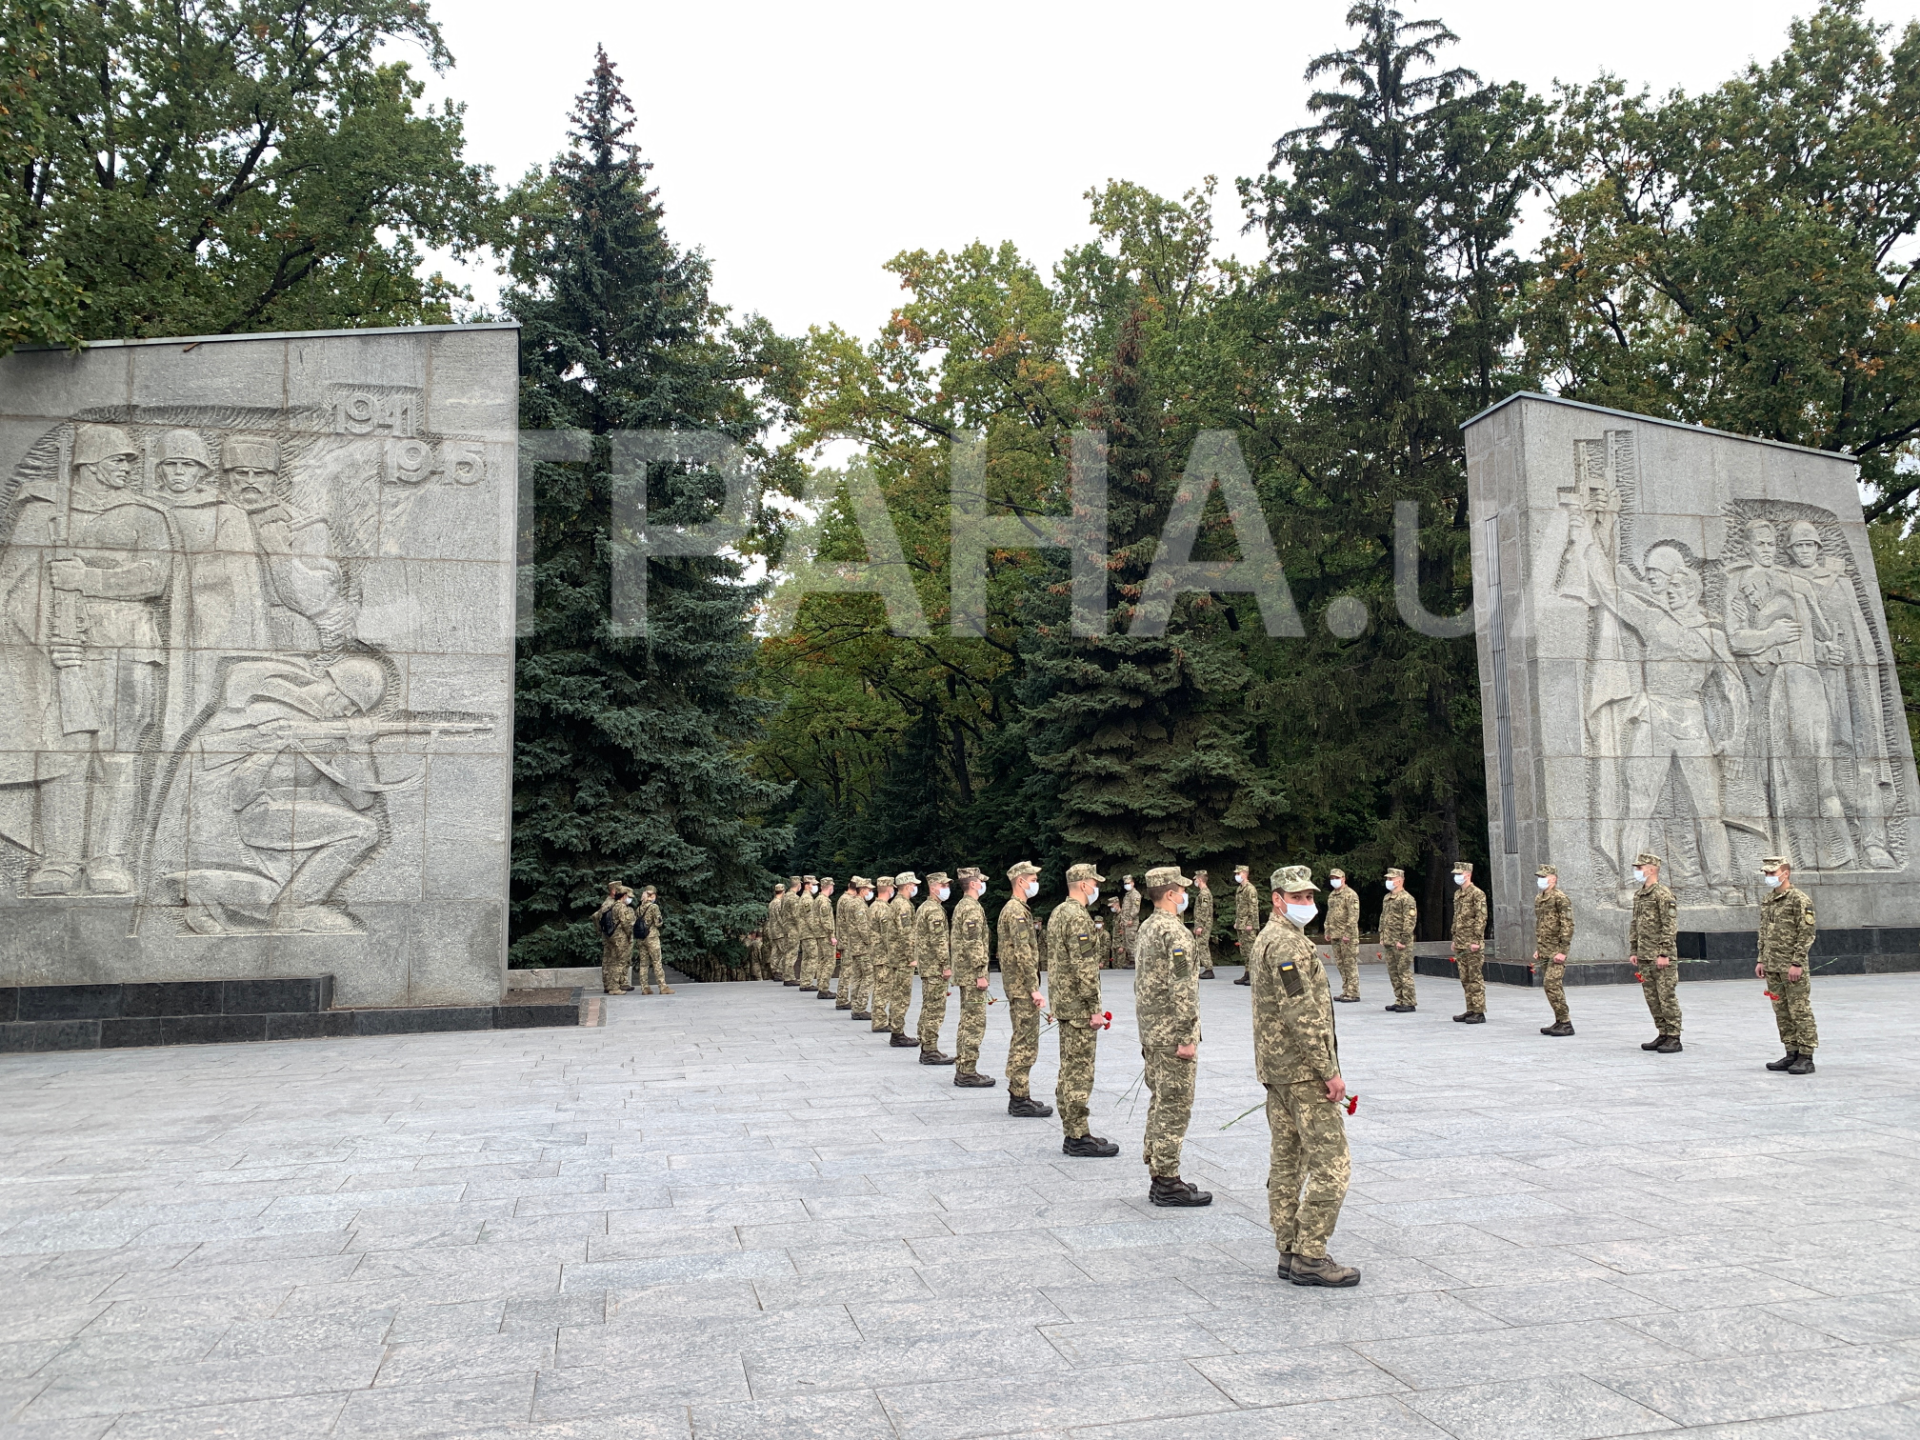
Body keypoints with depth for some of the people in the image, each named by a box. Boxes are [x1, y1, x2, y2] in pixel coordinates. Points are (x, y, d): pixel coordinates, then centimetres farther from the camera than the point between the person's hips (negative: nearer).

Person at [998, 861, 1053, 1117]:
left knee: (1021, 1042, 15)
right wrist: (1035, 989, -22)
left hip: (1016, 987, 10)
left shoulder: (1011, 909, 16)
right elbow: (1024, 954, -23)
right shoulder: (1018, 911, -16)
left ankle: (1017, 1096, 20)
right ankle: (1021, 1100, -3)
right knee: (1026, 1045, -6)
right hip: (1023, 987, -10)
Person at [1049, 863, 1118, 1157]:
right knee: (1079, 1073, -5)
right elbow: (1085, 968, -22)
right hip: (1079, 1008, -10)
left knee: (1069, 1070, 14)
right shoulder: (1078, 917, -18)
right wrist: (1094, 1008, -19)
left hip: (1063, 1003, 10)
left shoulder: (1058, 912, 14)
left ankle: (1071, 1132, 20)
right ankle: (1078, 1138, -1)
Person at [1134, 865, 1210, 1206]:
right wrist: (1187, 1038, -20)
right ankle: (1167, 1184, 1)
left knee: (1159, 1105, 15)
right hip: (1172, 1035, -10)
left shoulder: (1145, 928, 12)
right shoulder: (1176, 933, -18)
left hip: (1151, 1033, 10)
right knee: (1174, 1108, -3)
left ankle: (1157, 1176, 21)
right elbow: (1181, 990, -23)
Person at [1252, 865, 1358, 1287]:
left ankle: (1289, 1253, 17)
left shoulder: (1266, 938, 16)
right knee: (1331, 1165, -6)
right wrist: (1329, 1071, -20)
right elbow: (1302, 1014, -23)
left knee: (1286, 1161, 12)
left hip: (1276, 1069, 11)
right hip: (1304, 1070, -11)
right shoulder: (1288, 943, -17)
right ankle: (1309, 1256, -3)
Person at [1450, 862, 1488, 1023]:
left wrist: (1476, 941, -19)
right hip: (1460, 944, 9)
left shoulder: (1477, 894, -10)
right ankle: (1471, 1010, 17)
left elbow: (1481, 919, -15)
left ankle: (1479, 1013, -3)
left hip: (1472, 945, -9)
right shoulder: (1457, 895, 16)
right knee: (1465, 979, 11)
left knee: (1475, 978, -6)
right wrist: (1454, 939, 19)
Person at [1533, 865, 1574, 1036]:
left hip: (1556, 949, -9)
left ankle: (1566, 1023, -9)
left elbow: (1568, 925, -16)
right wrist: (1537, 949, 21)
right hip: (1544, 950, 9)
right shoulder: (1538, 899, 15)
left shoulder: (1560, 898, -12)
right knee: (1552, 985, 10)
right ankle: (1560, 1022, 16)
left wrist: (1562, 951, -20)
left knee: (1552, 984, -14)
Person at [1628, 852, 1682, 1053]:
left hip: (1661, 958, -8)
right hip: (1644, 957, 8)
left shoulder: (1663, 894, -11)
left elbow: (1670, 926, -15)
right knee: (1652, 998, 11)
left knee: (1667, 996, -4)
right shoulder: (1638, 895, 14)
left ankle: (1674, 1038, 1)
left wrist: (1664, 954, -18)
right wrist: (1633, 951, 15)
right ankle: (1663, 1034, 19)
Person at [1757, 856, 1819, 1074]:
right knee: (1782, 1013, 11)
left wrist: (1797, 963, -18)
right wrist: (1761, 960, 15)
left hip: (1792, 968, -8)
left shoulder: (1800, 900, -9)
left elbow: (1807, 934, -13)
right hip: (1772, 968, 8)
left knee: (1800, 1012, -4)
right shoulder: (1766, 902, 14)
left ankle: (1806, 1058, -1)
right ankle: (1792, 1054, 18)